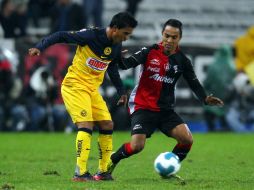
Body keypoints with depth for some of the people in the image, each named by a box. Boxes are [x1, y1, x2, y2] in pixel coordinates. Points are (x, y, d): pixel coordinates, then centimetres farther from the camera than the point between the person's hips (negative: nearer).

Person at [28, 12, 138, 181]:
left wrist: (121, 91, 19)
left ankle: (103, 172, 13)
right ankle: (80, 173, -18)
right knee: (86, 125, -19)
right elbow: (62, 36, -15)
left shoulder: (117, 47, 3)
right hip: (74, 85, -8)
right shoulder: (91, 35, -20)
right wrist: (40, 47, -25)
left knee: (107, 125, 4)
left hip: (93, 89, 8)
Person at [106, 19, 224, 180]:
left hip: (166, 110, 4)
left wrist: (205, 98, -16)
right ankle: (112, 160, 11)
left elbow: (194, 83, 2)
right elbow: (127, 64, -16)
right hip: (143, 107, -4)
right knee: (137, 146, -20)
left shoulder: (182, 60, 2)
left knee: (187, 139, -14)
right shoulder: (149, 52, -7)